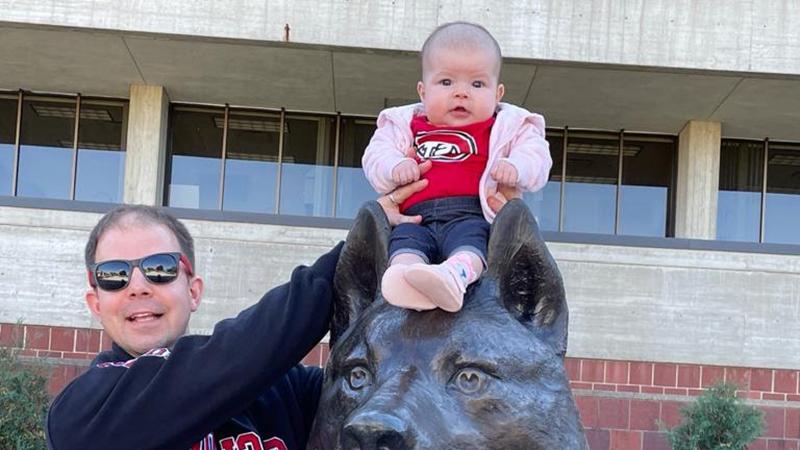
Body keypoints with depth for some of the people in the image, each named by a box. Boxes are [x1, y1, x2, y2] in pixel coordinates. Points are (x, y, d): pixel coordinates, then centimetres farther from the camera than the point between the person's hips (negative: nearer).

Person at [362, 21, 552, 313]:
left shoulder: (506, 126, 21)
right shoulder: (406, 124, 26)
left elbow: (536, 156, 11)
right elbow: (376, 154, 22)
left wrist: (515, 168, -13)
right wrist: (396, 167, -2)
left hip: (472, 215, -2)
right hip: (417, 217, 2)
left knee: (470, 235, -36)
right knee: (405, 238, -31)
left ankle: (456, 275, -66)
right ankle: (406, 274, -60)